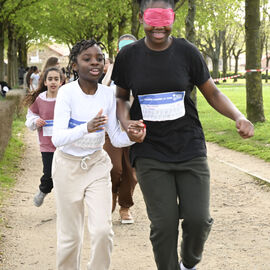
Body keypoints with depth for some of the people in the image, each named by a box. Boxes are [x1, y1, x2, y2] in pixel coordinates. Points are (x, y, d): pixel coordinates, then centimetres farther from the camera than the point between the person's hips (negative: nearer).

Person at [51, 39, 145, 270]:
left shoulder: (108, 94, -8)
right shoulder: (67, 92, -18)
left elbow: (116, 138, -4)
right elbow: (57, 138, -28)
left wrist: (131, 136, -27)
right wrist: (87, 128, -45)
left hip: (97, 164, 3)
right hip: (68, 166, -2)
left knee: (103, 231, -8)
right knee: (71, 236, 4)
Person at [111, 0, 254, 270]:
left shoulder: (187, 52, -3)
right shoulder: (128, 56, -2)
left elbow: (212, 93, 5)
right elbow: (120, 97, 12)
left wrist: (239, 117, -13)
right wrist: (125, 123, -10)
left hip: (190, 149, 0)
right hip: (150, 154, 0)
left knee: (198, 219, -4)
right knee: (164, 224, -4)